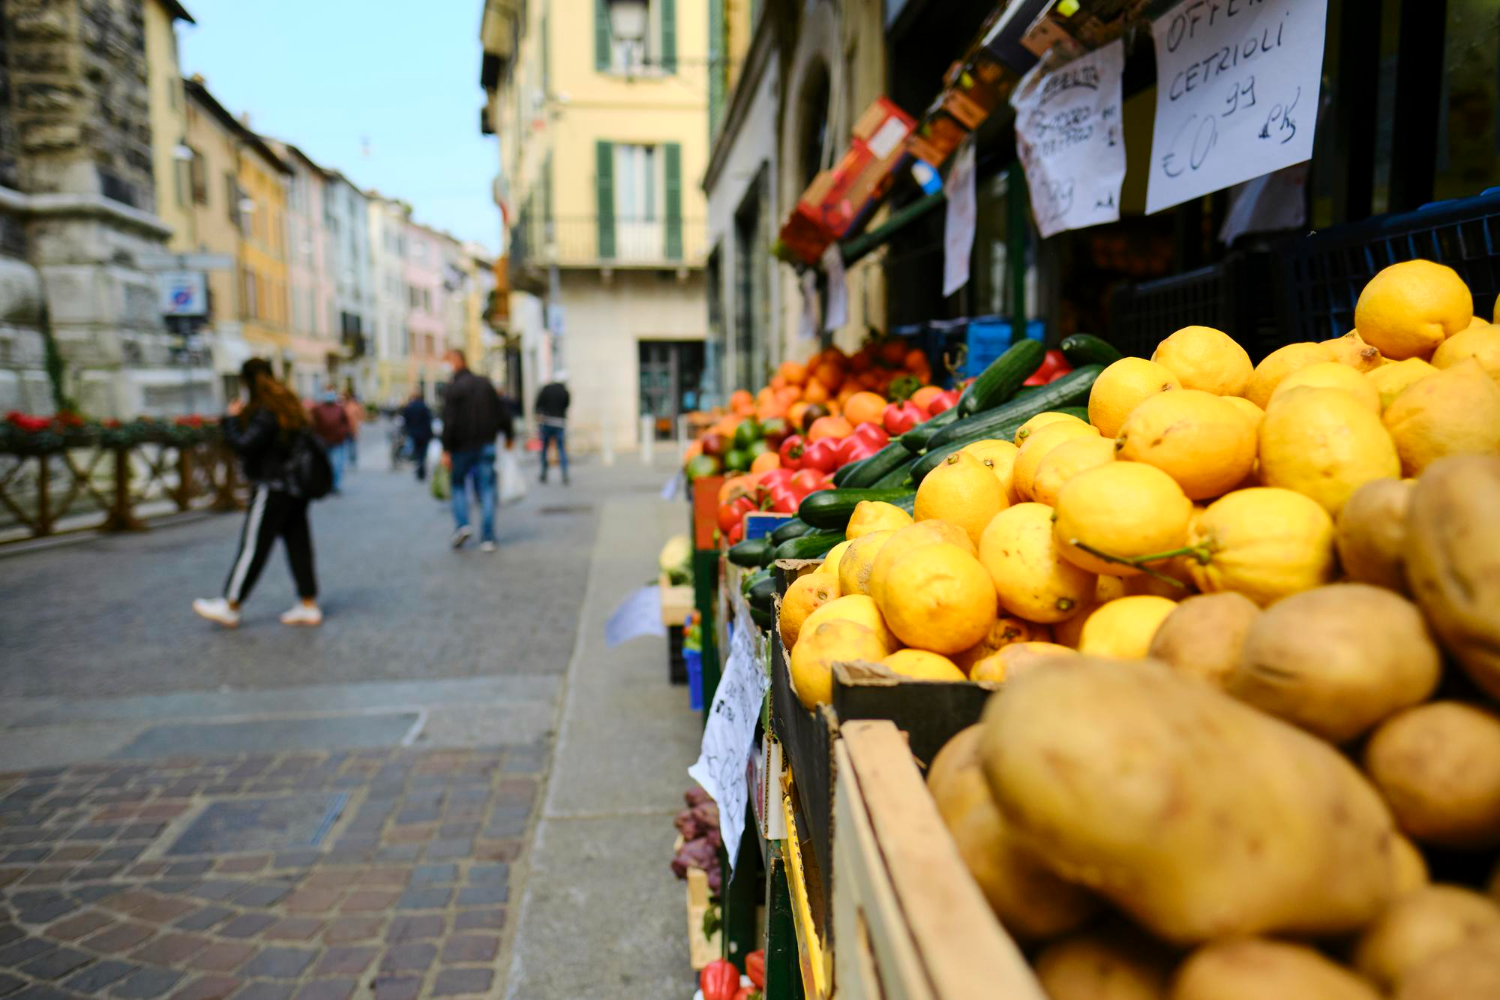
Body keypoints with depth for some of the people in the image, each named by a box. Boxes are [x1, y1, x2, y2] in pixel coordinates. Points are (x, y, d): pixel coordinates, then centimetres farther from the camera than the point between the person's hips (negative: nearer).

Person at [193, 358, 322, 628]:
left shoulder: (264, 413, -16)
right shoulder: (289, 405, 11)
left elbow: (244, 446, -21)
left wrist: (231, 420, -7)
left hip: (272, 488, -9)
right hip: (295, 486, 9)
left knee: (253, 546, 0)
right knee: (298, 544, 9)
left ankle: (230, 606, 10)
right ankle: (309, 605, 12)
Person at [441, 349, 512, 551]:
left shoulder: (453, 388, -9)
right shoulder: (485, 383, 8)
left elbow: (449, 421, -15)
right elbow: (501, 412, 11)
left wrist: (446, 450, -14)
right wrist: (508, 434, 21)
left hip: (462, 446, -4)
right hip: (486, 445, 4)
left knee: (458, 484, 15)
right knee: (486, 490, 3)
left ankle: (462, 524, -2)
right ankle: (487, 538, 0)